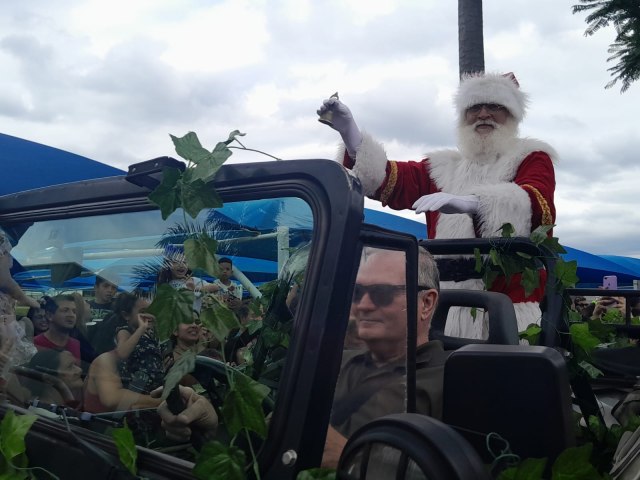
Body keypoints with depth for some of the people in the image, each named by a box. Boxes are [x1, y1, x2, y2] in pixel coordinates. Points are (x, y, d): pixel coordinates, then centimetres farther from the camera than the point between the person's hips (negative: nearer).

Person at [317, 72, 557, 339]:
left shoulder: (531, 158, 8)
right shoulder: (443, 168, 19)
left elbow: (539, 204, -14)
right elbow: (390, 180, 5)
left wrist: (470, 203, -33)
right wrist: (351, 135, -11)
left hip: (510, 306, -3)